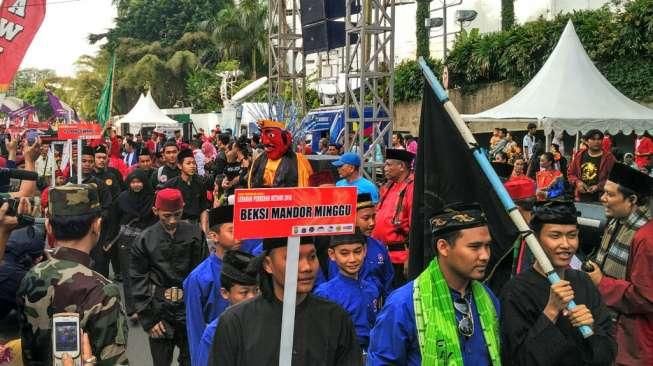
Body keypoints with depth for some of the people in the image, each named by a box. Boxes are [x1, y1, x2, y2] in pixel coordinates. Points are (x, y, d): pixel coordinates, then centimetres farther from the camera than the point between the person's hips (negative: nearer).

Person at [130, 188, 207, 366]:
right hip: (160, 311, 0)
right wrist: (148, 319, -5)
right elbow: (139, 281, -1)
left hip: (190, 309, 0)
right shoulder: (146, 240, -4)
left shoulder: (195, 234, -4)